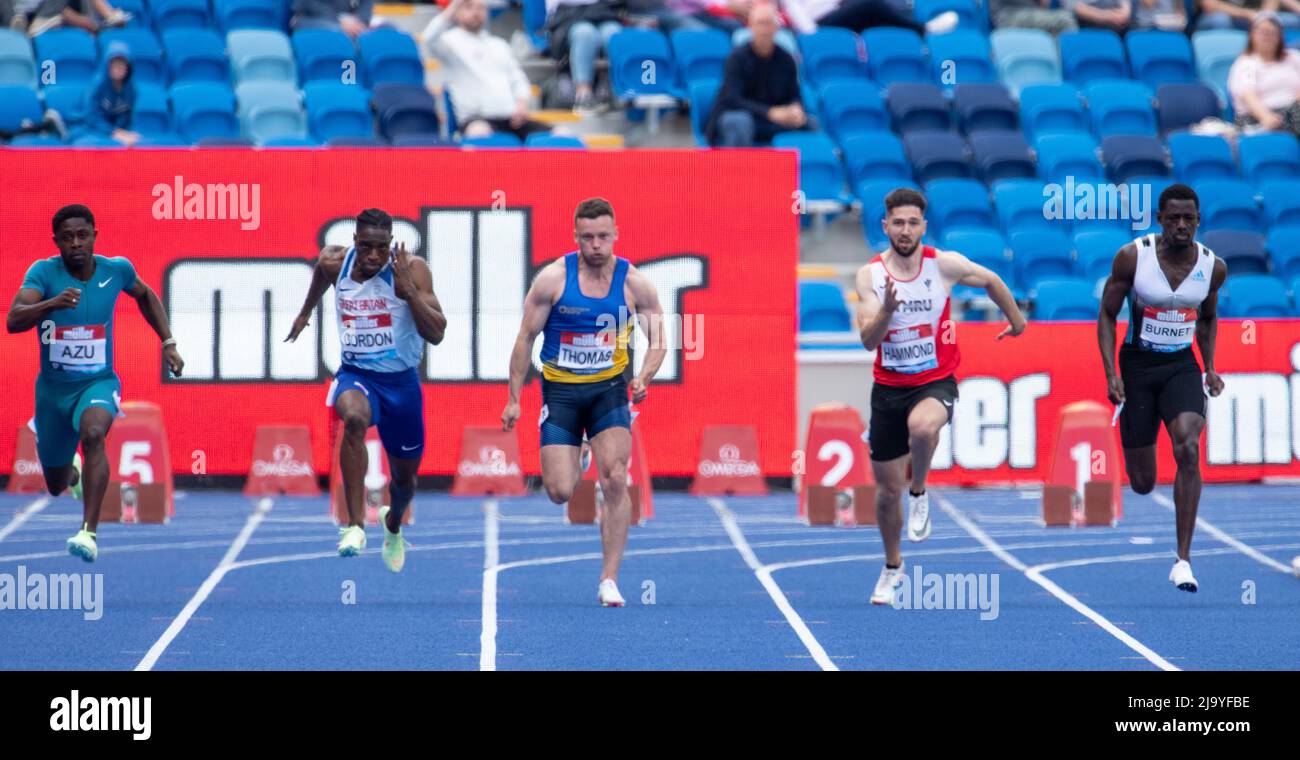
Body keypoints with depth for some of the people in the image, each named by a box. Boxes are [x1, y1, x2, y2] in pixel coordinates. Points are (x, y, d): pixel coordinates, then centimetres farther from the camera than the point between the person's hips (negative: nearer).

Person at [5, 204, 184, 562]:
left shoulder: (117, 270, -7)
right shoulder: (44, 271, -15)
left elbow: (145, 296, 17)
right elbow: (13, 321, -30)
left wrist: (168, 343, 9)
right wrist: (51, 303, -48)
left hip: (98, 383, -1)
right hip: (53, 388, 1)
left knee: (93, 434, -36)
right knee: (56, 486, 15)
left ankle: (89, 532, -40)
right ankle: (73, 470, 56)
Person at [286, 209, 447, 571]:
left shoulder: (411, 269, -17)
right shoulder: (334, 262, -8)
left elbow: (436, 334, -23)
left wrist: (408, 289, -33)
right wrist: (306, 311, 33)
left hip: (401, 381, 0)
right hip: (355, 374, 0)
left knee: (404, 477, 17)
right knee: (354, 418, -38)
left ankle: (393, 525, 55)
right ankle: (354, 525, -36)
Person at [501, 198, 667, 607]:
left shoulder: (634, 283, -6)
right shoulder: (553, 278, -10)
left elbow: (658, 339, 2)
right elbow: (526, 338, -2)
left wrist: (644, 378, -18)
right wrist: (514, 398, -3)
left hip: (609, 389, 1)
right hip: (560, 389, -1)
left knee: (615, 480, -15)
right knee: (559, 492, -7)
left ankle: (609, 579, -7)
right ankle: (573, 467, 35)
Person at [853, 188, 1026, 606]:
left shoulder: (945, 264, -9)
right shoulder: (870, 275, -7)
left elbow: (990, 281, 11)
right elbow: (868, 340, -14)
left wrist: (1016, 320, 23)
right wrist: (886, 311, -33)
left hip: (936, 382, -2)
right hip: (889, 386, 2)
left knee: (923, 425, -39)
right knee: (887, 489, 8)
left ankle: (919, 492, -8)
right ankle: (892, 567, 32)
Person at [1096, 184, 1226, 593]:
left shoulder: (1213, 266, -4)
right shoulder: (1132, 257, -12)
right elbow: (1106, 315, -4)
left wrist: (1210, 368, 7)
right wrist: (1111, 374, -12)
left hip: (1182, 368, 1)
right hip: (1137, 367, -1)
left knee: (1188, 448, -27)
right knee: (1142, 483, 3)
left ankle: (1183, 560, -23)